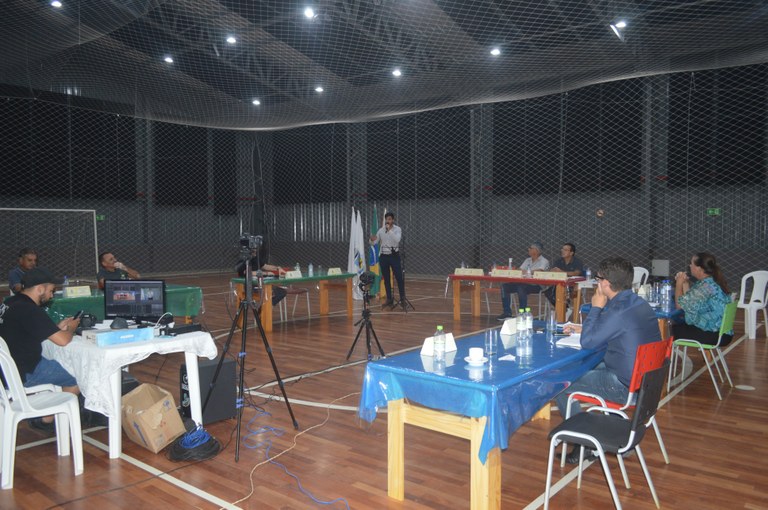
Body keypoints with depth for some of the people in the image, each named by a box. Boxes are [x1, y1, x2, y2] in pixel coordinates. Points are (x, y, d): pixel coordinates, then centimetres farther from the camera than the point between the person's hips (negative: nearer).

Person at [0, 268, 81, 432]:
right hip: (22, 374, -10)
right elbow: (63, 340, -25)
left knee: (61, 367, 24)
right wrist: (72, 328, -3)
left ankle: (44, 416, 22)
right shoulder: (30, 310, -23)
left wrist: (58, 327, 10)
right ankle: (46, 419, 14)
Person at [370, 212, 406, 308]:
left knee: (399, 278, -7)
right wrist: (372, 240, -19)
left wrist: (389, 230, -27)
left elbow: (397, 239, -24)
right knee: (386, 279, 8)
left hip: (394, 256, -3)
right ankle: (389, 300, 16)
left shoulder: (398, 229, -5)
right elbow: (374, 243, 4)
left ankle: (402, 300, 0)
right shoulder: (381, 230, 5)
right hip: (383, 256, 3)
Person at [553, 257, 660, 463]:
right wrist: (583, 329, 17)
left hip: (626, 387, -10)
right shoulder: (639, 303, 6)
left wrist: (596, 307, -8)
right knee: (588, 367, 30)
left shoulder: (619, 311, -25)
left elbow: (587, 342, -15)